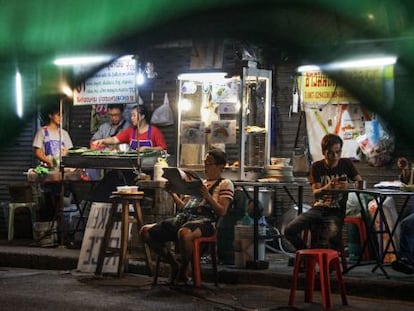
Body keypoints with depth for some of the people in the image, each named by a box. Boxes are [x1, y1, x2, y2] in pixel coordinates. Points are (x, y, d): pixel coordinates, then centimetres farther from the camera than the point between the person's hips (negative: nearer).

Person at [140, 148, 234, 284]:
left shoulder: (225, 184, 7)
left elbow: (222, 212, -6)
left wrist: (208, 197, -18)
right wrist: (172, 193, 16)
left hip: (204, 221, -8)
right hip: (182, 218, 8)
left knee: (184, 233, -43)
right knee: (146, 231, -6)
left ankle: (184, 270, -16)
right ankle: (175, 265, 4)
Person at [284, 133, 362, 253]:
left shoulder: (346, 164, 5)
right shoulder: (316, 167, 4)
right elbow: (315, 193, -5)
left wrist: (347, 186, -23)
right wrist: (327, 187, -28)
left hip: (336, 212, -2)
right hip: (318, 209, 2)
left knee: (331, 238, -35)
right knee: (289, 230, -19)